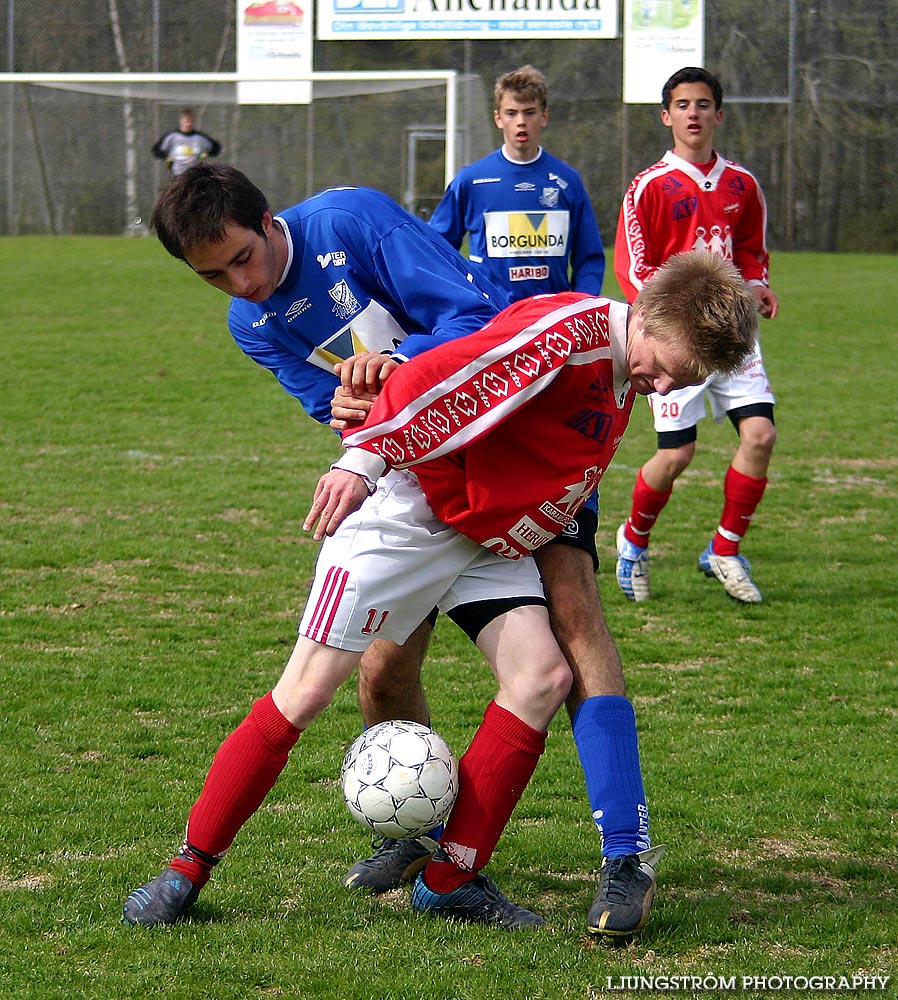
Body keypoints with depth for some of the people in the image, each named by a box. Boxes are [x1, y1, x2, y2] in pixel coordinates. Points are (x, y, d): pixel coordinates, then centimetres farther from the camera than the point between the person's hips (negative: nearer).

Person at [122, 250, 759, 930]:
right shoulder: (570, 329, -23)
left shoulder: (626, 370, 6)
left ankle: (451, 880, -4)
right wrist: (366, 456, -33)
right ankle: (189, 869, 1)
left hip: (489, 540, 8)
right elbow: (443, 375, -30)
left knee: (543, 676, -10)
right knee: (310, 689, -9)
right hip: (411, 510, -8)